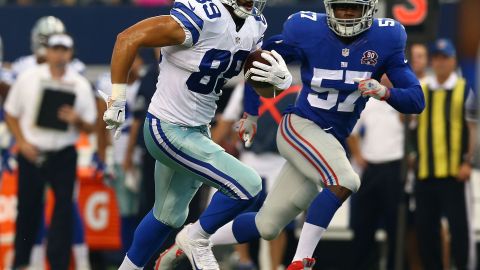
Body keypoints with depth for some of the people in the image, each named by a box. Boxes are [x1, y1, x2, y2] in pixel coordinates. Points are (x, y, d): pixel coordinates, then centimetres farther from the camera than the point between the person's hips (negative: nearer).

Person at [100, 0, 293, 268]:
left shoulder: (254, 25, -1)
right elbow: (129, 38, -23)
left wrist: (279, 78, -13)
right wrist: (117, 100, -18)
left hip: (197, 131, 9)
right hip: (169, 131, -9)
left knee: (168, 215, 23)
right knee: (247, 186, -13)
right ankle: (197, 238, 11)